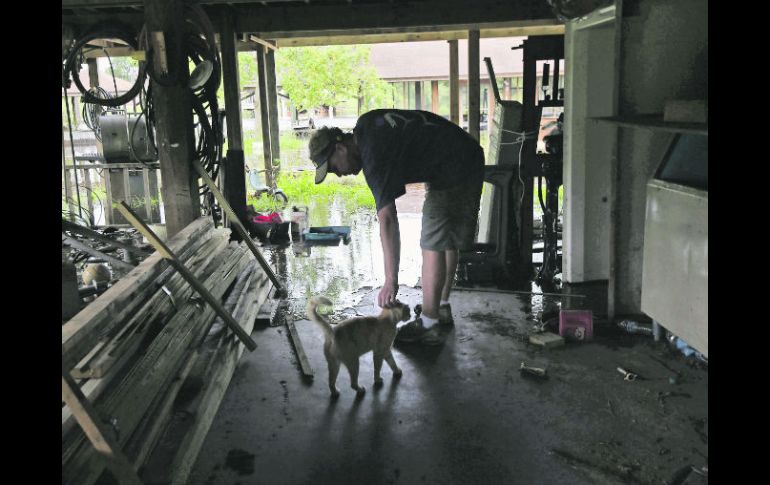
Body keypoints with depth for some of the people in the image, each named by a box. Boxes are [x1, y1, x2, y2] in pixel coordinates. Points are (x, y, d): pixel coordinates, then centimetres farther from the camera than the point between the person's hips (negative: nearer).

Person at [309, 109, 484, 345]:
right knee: (448, 241, 15)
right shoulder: (364, 125, 5)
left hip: (455, 171, -11)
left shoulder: (374, 156, -24)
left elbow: (387, 220, -32)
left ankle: (429, 325, -6)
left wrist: (391, 281, -34)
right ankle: (442, 309, 26)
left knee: (433, 245, -10)